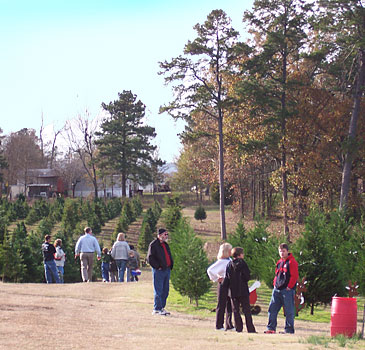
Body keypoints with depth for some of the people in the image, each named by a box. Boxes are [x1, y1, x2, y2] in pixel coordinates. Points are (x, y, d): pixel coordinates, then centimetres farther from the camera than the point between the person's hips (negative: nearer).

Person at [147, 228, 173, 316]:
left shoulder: (165, 245, 18)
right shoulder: (153, 245, -8)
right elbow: (150, 258, -13)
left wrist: (171, 265, 14)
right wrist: (157, 266, -15)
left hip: (167, 270, 8)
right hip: (159, 271, -8)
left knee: (165, 290, 11)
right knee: (158, 290, -7)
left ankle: (162, 307, 18)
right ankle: (156, 309, -4)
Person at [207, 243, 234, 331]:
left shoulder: (229, 260, 12)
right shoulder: (221, 262, -11)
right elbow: (210, 270, -16)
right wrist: (216, 279, -8)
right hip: (223, 285, -8)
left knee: (229, 305, 9)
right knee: (221, 305, -1)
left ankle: (229, 325, 14)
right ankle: (219, 326, 5)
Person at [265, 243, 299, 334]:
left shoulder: (292, 262, -7)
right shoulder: (279, 262, 17)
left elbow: (294, 276, -12)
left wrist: (289, 287, -14)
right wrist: (275, 284, 14)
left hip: (287, 290, -8)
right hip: (277, 289, 8)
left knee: (289, 311, -1)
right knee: (272, 308, 4)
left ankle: (289, 330, 4)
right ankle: (271, 328, 10)